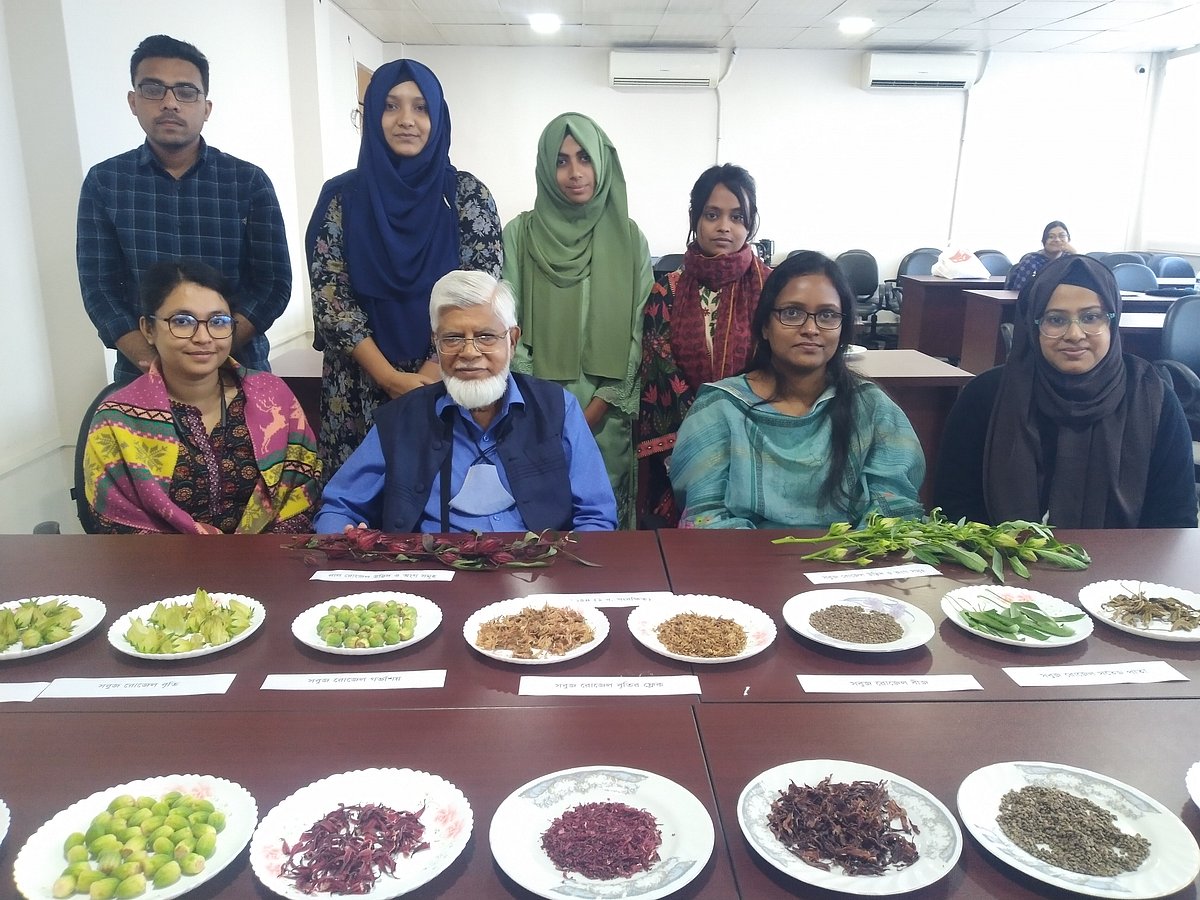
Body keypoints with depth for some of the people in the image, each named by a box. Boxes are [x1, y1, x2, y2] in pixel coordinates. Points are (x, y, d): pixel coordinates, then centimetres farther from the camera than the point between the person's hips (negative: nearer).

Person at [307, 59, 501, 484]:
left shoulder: (467, 194, 0)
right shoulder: (341, 197, 1)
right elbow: (330, 297, -4)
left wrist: (433, 375, -15)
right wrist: (390, 378, -13)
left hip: (450, 386, 0)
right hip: (359, 389, 1)